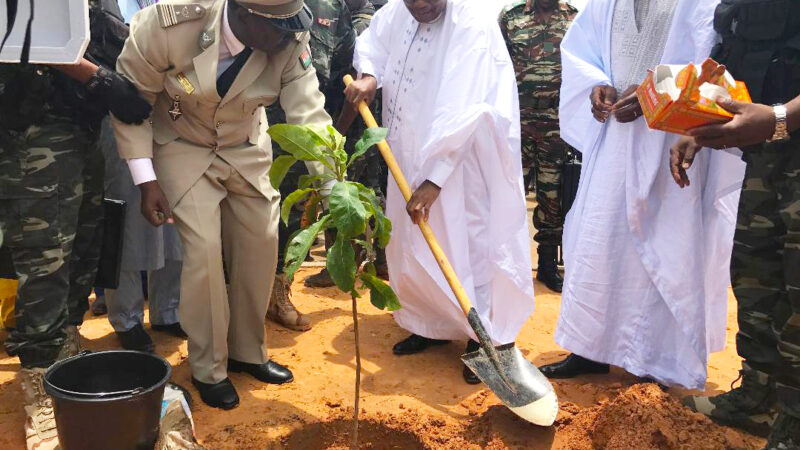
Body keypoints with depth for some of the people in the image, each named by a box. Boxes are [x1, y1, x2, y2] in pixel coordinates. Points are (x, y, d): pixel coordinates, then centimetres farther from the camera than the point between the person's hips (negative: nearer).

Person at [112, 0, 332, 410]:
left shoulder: (290, 43, -24)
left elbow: (310, 115, -26)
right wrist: (146, 180, -17)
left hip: (247, 148, 3)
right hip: (184, 146, -3)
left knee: (261, 241, 1)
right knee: (204, 248, -11)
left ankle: (248, 351, 24)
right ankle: (208, 369, 10)